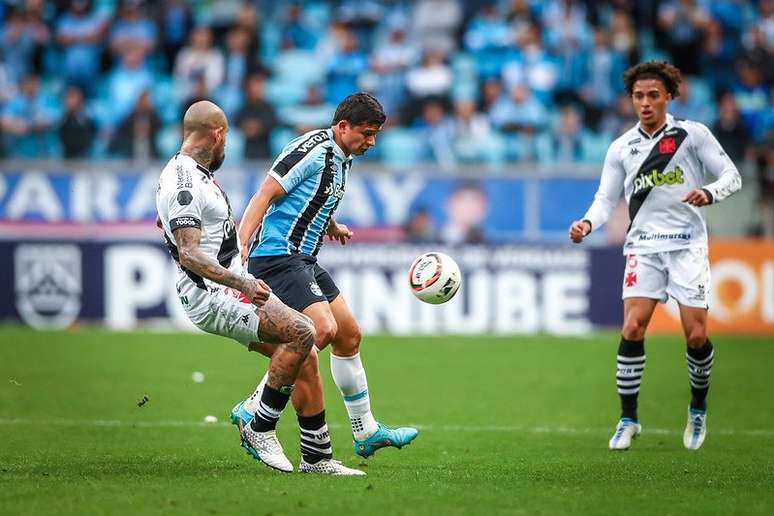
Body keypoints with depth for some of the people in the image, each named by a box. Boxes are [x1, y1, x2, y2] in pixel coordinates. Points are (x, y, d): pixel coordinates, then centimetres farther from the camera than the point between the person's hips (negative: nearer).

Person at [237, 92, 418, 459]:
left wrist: (332, 226, 31)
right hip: (278, 256, -10)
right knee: (323, 328, -24)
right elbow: (265, 195, -20)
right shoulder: (312, 150, -16)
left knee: (349, 335, 13)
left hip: (304, 261, 10)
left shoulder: (341, 160, 14)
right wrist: (239, 247, -28)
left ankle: (366, 433, 25)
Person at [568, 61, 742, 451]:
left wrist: (709, 193, -19)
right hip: (643, 246, 2)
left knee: (696, 335, -7)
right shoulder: (622, 148, 9)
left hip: (687, 244, -2)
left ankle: (698, 409, 19)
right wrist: (588, 223, -9)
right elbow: (606, 197, 12)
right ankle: (628, 419, -1)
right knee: (632, 328, -13)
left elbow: (731, 175, 1)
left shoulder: (692, 134, 0)